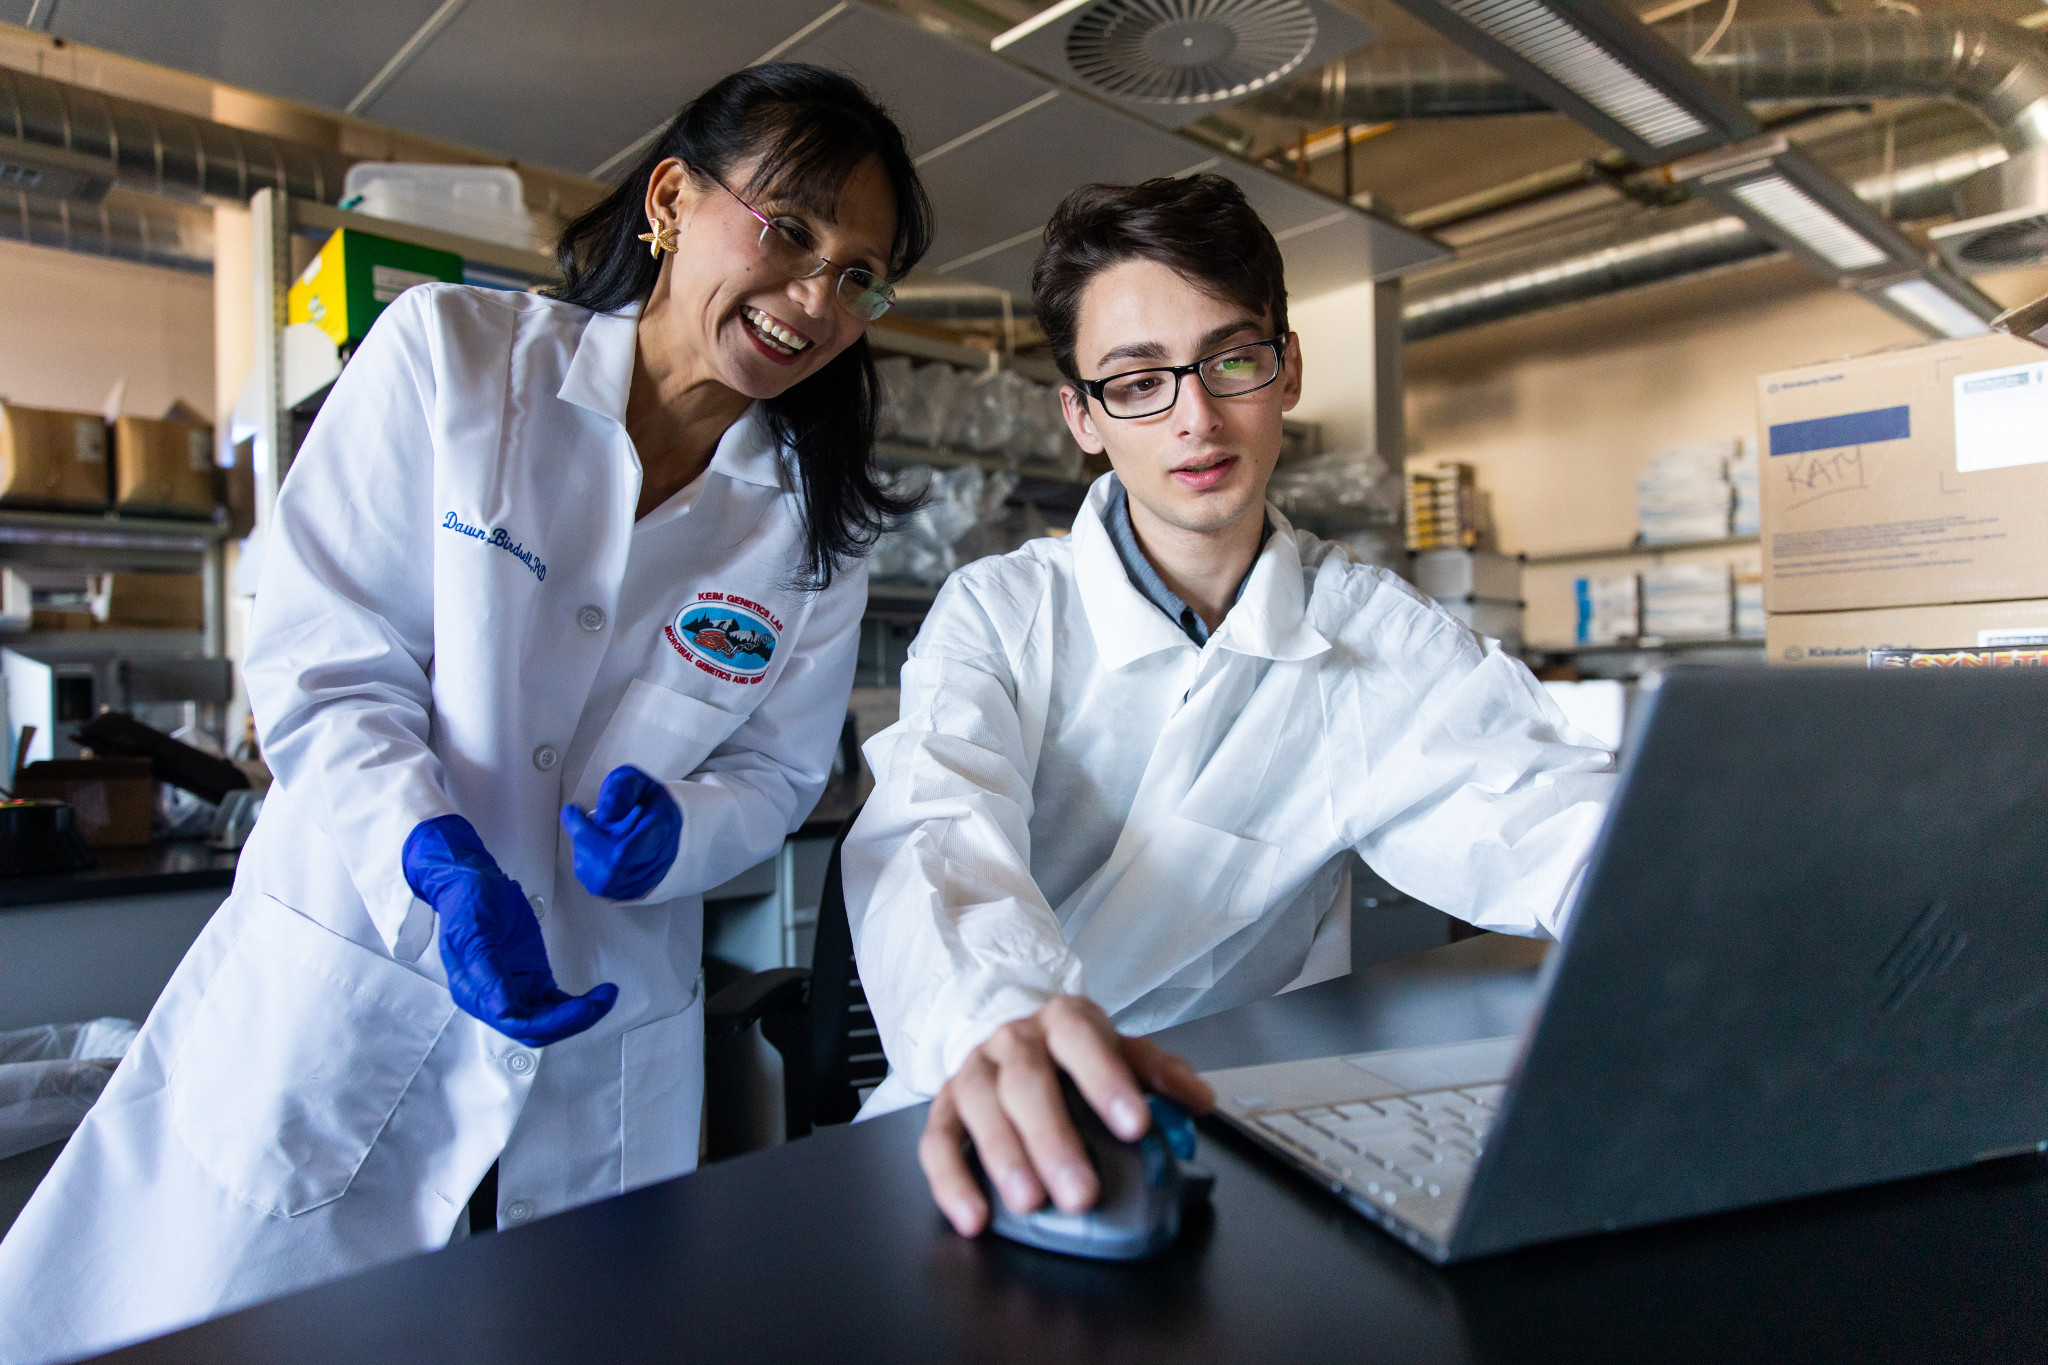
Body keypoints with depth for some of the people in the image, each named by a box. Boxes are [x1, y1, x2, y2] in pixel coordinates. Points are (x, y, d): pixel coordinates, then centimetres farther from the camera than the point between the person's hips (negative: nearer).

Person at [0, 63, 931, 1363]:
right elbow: (326, 670, -10)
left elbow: (773, 772, 3)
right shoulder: (449, 354, -9)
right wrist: (439, 864, -25)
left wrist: (665, 829, -19)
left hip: (606, 1032, 2)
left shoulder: (821, 525, -2)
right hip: (343, 983, -1)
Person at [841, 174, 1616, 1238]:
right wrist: (1002, 1016, -43)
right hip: (1013, 1143, -1)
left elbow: (1549, 809, -10)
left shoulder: (1380, 637, 2)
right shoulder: (998, 615, -4)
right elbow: (935, 841, -21)